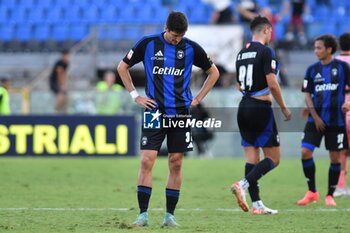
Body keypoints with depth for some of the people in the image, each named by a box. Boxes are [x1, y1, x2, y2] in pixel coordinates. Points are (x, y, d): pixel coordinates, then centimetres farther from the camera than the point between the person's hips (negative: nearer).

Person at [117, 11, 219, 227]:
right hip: (154, 112, -1)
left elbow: (213, 72, 14)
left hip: (180, 113, 1)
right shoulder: (148, 44, -2)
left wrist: (198, 99, 6)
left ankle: (170, 215, 10)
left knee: (176, 163, 2)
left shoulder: (191, 48, 0)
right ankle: (143, 215, -6)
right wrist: (135, 96, 3)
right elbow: (123, 67, 10)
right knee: (147, 161, -10)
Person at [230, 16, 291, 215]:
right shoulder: (266, 52, -11)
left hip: (244, 107, 7)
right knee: (273, 159, -1)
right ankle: (243, 185, -19)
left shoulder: (242, 53, 11)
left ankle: (256, 204, 5)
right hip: (261, 107, -7)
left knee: (252, 157, 7)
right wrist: (284, 108, -7)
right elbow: (272, 84, -17)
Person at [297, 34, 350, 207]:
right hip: (316, 120, 2)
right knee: (305, 152, -11)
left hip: (336, 120, -2)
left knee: (335, 158, 2)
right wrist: (315, 116, -4)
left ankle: (330, 195, 15)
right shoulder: (312, 69, 6)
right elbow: (307, 95, 6)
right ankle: (312, 192, 3)